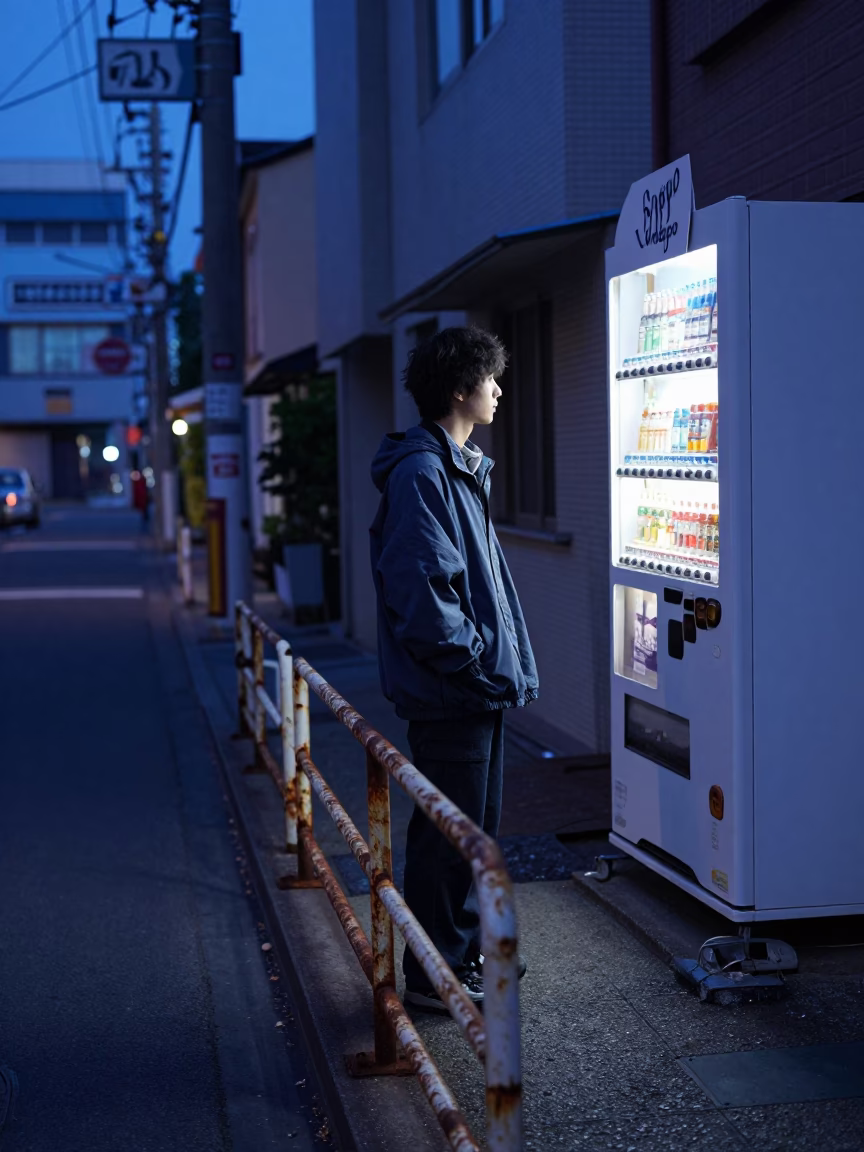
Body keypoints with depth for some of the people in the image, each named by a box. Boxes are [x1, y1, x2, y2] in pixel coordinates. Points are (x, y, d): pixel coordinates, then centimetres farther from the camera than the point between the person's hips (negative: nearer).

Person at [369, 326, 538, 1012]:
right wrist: (476, 660, -18)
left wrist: (507, 659, 15)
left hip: (481, 686, 10)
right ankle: (432, 974, 11)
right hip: (450, 692, -10)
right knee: (449, 831, -1)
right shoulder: (420, 473, -17)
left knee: (476, 825, 18)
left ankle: (467, 950, 31)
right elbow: (422, 588, -24)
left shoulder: (463, 468, 16)